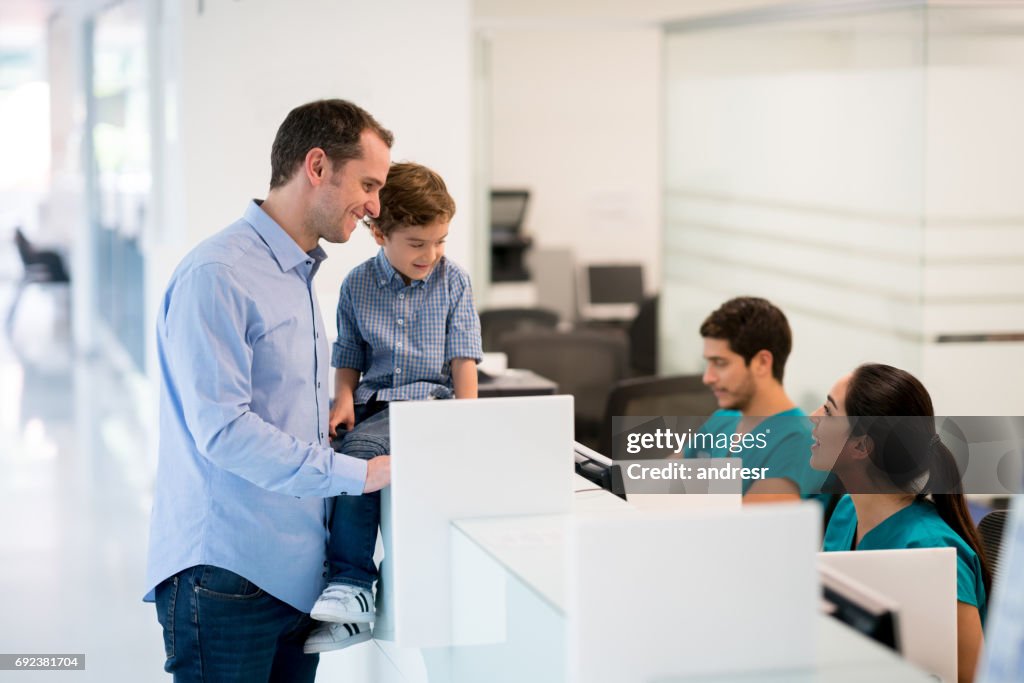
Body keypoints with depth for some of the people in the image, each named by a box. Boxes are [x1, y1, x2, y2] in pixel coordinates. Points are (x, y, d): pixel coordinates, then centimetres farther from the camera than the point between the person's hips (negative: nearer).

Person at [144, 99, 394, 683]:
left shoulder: (300, 275, 19)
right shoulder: (216, 275, -13)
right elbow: (221, 429, -21)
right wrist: (355, 473, -20)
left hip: (298, 572, 9)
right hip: (227, 575, -9)